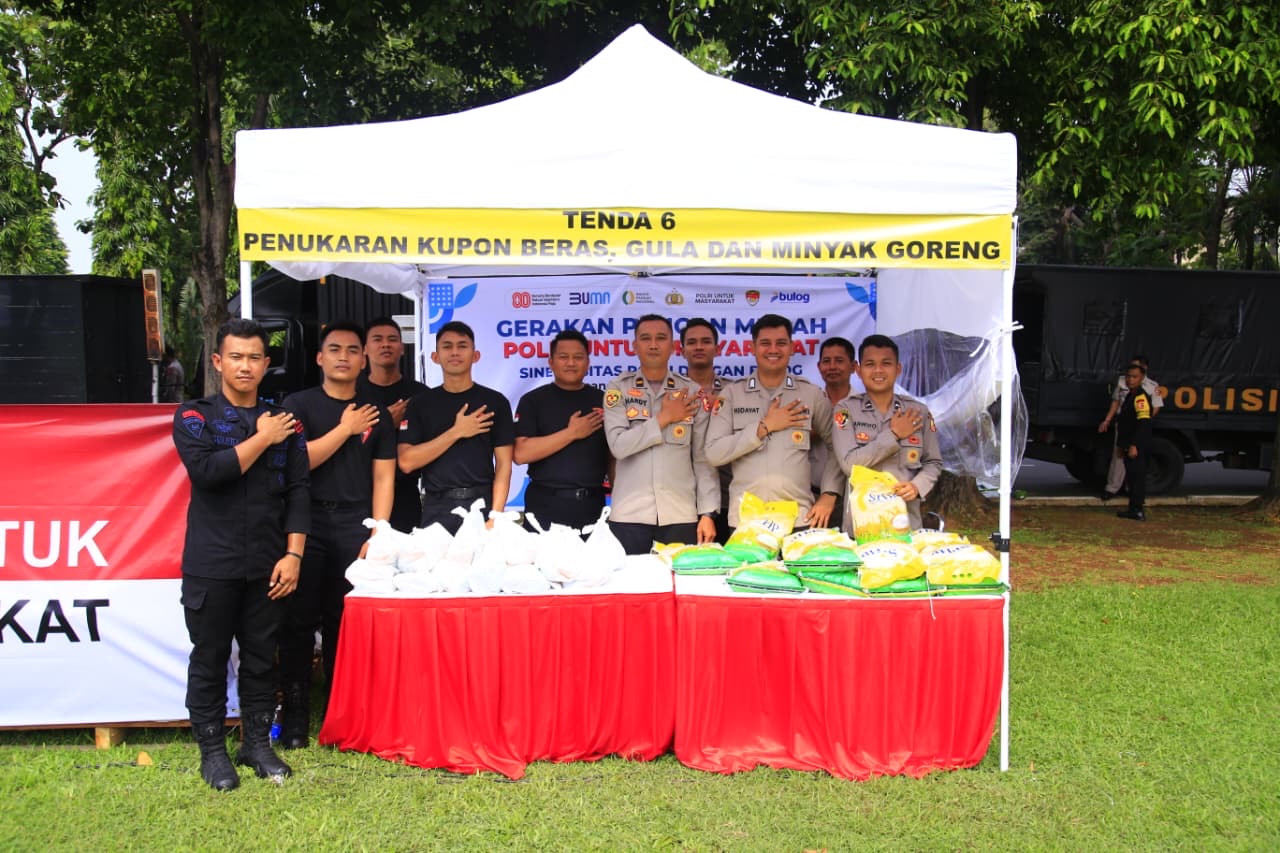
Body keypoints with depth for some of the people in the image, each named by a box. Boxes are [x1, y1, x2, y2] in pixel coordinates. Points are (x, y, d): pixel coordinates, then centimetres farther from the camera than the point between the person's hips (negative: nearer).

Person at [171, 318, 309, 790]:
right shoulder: (194, 416, 1)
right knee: (210, 658, 6)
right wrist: (261, 438, -10)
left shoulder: (285, 422, 8)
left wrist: (293, 555, -3)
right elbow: (207, 471, -17)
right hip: (211, 564, -2)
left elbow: (297, 490, 5)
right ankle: (212, 750, 18)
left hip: (267, 565, 2)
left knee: (261, 658, 9)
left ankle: (258, 743, 23)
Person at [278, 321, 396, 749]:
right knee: (299, 620, -1)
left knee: (346, 621, 4)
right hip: (306, 523, -1)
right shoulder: (299, 404, 6)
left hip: (355, 525, 1)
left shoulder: (376, 414, 11)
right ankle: (295, 714, 7)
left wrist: (377, 534, -2)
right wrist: (345, 428, -6)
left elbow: (383, 477, 7)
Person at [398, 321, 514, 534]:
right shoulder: (420, 403, 6)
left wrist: (496, 514, -12)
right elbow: (406, 462, -4)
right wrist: (456, 432, -10)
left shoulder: (495, 402, 3)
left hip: (481, 505, -1)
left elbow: (503, 464, -1)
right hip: (436, 508, 1)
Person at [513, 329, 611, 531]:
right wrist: (572, 433, -12)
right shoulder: (533, 400, 1)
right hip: (546, 507, -2)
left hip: (592, 506, 2)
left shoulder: (603, 400, 9)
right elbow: (521, 453, -10)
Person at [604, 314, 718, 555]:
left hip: (681, 516, 1)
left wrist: (707, 513, -1)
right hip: (629, 516, -1)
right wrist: (664, 418, -7)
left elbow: (703, 458, 6)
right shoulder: (618, 389, 5)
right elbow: (618, 445, -8)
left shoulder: (693, 393, 7)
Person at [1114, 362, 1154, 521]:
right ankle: (1133, 509, 21)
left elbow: (1144, 422, -24)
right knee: (1132, 476, 14)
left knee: (1137, 476, -8)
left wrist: (1134, 445, -28)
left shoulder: (1141, 397, -16)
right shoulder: (1130, 395, 17)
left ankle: (1138, 511, -6)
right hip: (1129, 445, 10)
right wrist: (1123, 444, 25)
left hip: (1137, 446, -10)